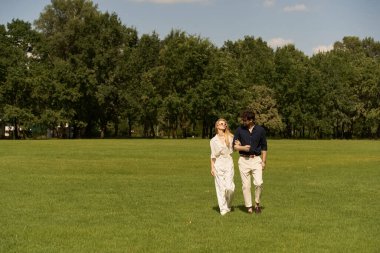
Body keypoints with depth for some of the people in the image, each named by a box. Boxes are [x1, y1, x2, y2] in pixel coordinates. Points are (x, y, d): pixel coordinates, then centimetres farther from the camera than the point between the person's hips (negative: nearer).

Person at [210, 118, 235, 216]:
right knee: (220, 187, -2)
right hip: (218, 164, 0)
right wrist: (212, 168, 2)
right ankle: (223, 208, 7)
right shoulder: (214, 140, 5)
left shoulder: (230, 137, 7)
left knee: (229, 187, -9)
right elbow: (213, 155, 8)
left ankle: (228, 205, 16)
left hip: (228, 162, 0)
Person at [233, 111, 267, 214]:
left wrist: (263, 161, 0)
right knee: (246, 185, 1)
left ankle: (257, 203, 9)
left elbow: (264, 147, 7)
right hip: (244, 160, 1)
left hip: (256, 159, -1)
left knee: (259, 183, -13)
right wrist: (243, 148, -15)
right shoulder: (239, 130, 2)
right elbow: (234, 146, 5)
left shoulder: (260, 130, 1)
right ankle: (249, 206, 12)